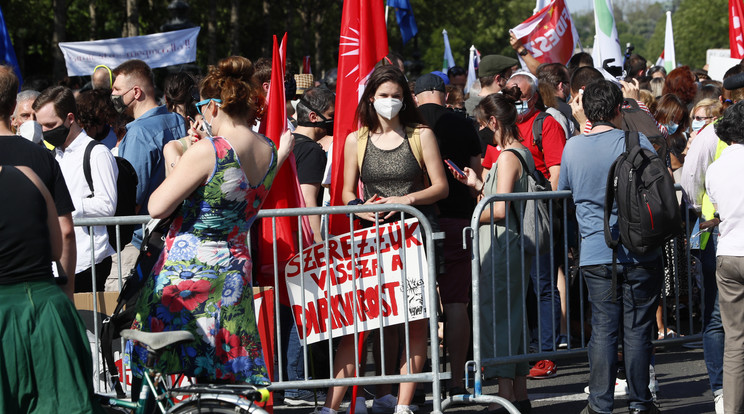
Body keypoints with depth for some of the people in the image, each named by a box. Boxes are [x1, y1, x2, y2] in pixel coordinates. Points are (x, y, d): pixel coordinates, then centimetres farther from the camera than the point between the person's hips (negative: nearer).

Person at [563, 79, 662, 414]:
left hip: (595, 254, 2)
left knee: (603, 330, 5)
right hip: (639, 252, -2)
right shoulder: (635, 142, -8)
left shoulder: (572, 147, 3)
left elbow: (562, 190, 18)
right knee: (637, 330, 4)